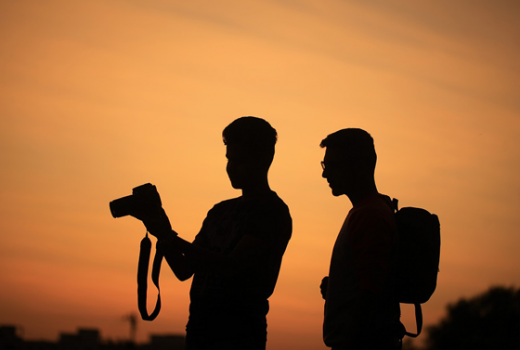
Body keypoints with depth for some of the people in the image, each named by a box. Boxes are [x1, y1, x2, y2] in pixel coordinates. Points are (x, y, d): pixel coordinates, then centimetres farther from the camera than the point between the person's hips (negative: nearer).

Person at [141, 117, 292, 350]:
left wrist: (170, 238, -18)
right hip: (199, 328, 7)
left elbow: (231, 266, -19)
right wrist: (163, 236, -2)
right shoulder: (221, 211, 16)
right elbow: (184, 270, 15)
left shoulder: (272, 213, -8)